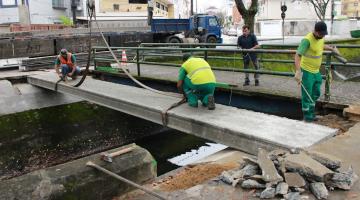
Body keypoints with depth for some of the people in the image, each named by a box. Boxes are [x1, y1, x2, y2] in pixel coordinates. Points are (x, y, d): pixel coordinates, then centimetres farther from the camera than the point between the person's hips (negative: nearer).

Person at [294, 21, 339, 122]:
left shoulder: (320, 37, 2)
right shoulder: (307, 40, -24)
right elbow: (297, 55, -31)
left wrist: (332, 48, 26)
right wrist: (298, 71, -40)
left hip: (316, 71, 8)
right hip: (307, 72, -8)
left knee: (316, 94, 18)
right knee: (307, 95, 1)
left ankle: (311, 113, 33)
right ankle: (307, 116, 16)